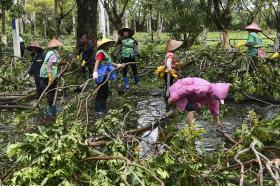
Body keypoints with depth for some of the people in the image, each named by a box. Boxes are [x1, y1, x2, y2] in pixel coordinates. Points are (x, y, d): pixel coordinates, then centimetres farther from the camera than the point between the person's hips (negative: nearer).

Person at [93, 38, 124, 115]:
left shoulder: (105, 52, 14)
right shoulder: (101, 53, -17)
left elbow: (109, 62, 28)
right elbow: (97, 62, -30)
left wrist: (117, 65, 33)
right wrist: (95, 72, -43)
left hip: (105, 75, 10)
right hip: (101, 75, -10)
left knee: (105, 92, 18)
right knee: (100, 92, -3)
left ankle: (103, 108, 32)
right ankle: (98, 110, 5)